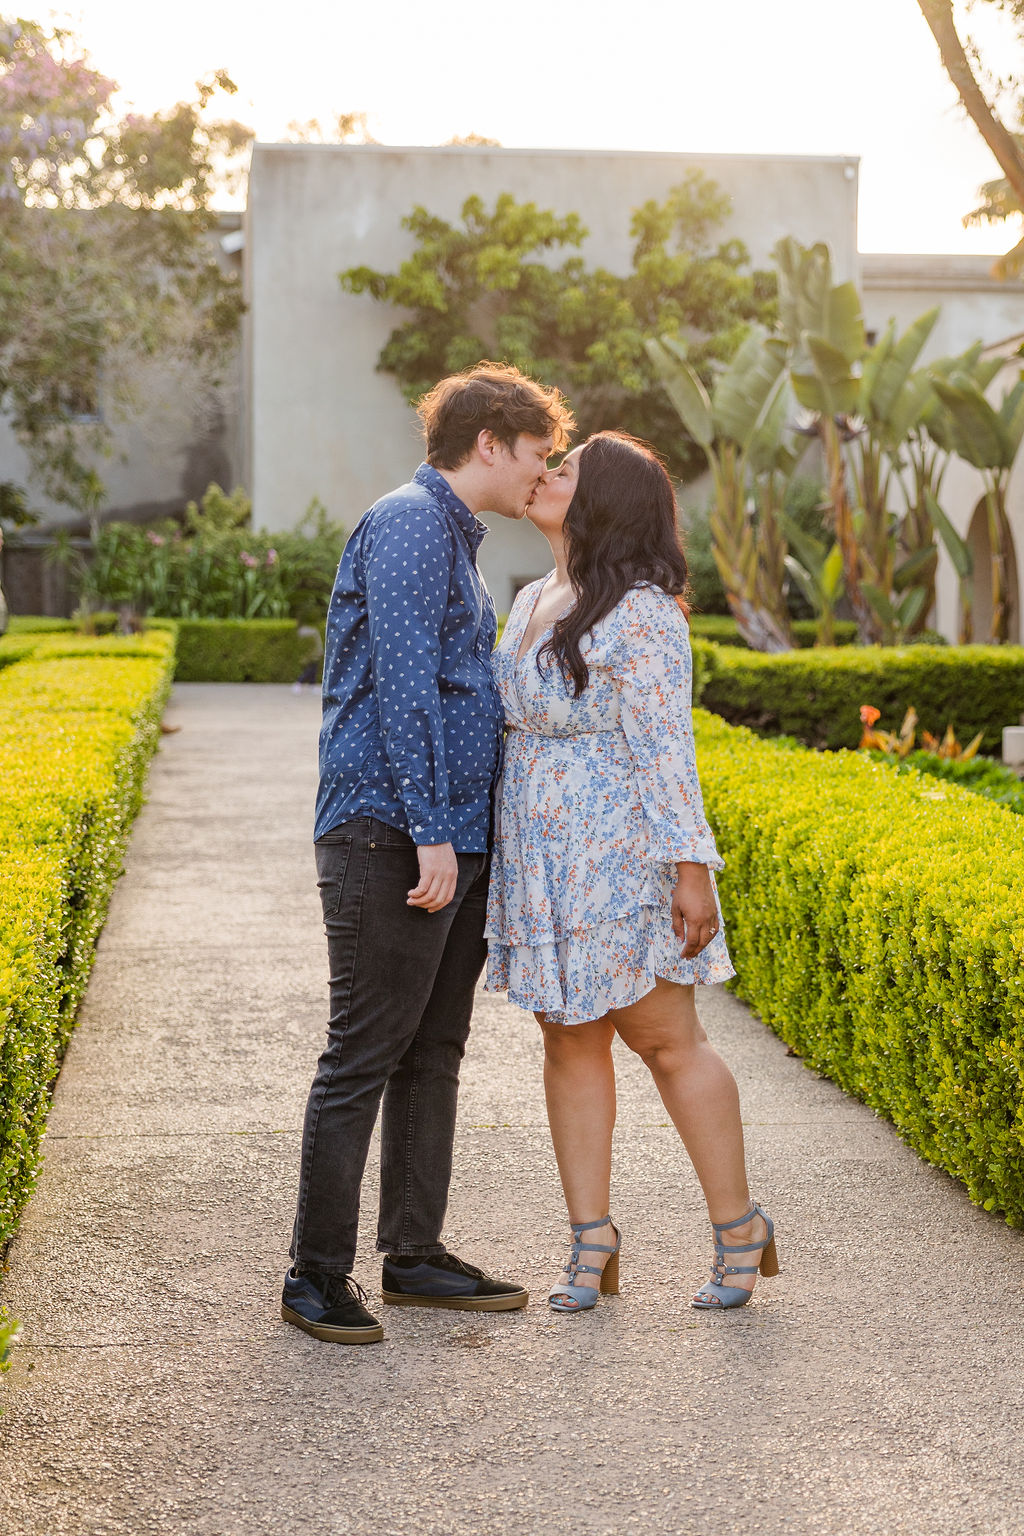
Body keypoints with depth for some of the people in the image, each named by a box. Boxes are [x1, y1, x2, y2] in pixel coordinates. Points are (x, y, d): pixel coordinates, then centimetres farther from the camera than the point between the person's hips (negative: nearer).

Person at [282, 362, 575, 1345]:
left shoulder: (453, 538, 21)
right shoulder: (407, 524, -10)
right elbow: (402, 683, -19)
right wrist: (430, 832, -22)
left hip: (454, 839, 10)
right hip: (391, 835, -10)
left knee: (434, 1051, 13)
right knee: (362, 1055, -5)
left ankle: (414, 1253, 21)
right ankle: (317, 1274, 3)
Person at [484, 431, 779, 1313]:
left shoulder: (640, 615, -14)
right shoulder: (532, 604, 12)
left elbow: (664, 747, -18)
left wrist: (692, 870, -20)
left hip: (621, 858, -8)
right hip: (542, 866, 8)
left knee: (666, 1041, 0)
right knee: (571, 1043, 9)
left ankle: (739, 1227, 15)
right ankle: (592, 1241, 17)